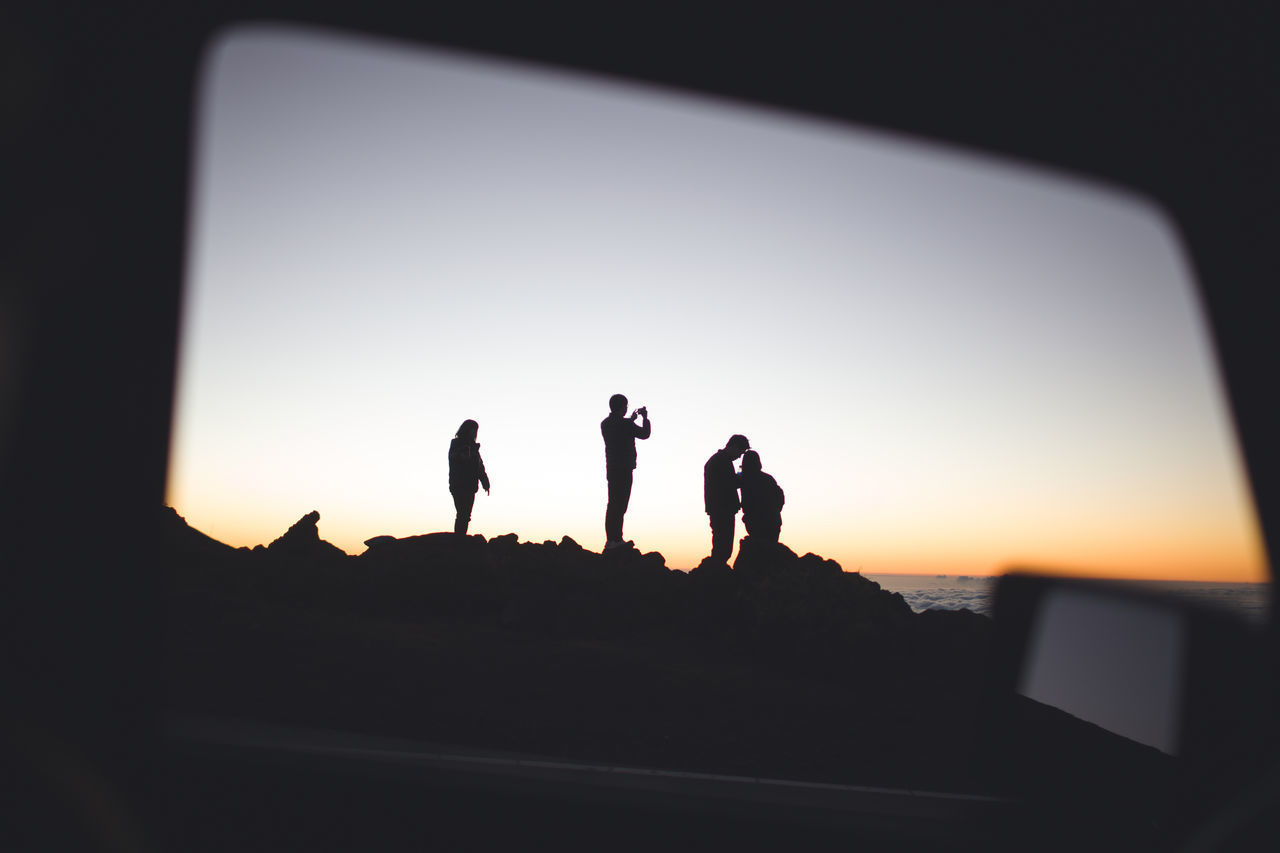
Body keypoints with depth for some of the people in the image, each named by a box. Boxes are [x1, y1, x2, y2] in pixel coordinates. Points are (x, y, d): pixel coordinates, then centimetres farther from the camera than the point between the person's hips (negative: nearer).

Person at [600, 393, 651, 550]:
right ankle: (615, 539, -7)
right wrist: (645, 417, 13)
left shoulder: (605, 423, 9)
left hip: (611, 469, 8)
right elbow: (644, 434, -1)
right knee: (619, 505, -7)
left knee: (613, 505, 12)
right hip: (623, 469, -8)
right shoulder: (625, 424, -13)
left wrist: (631, 419, 32)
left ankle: (611, 539, 15)